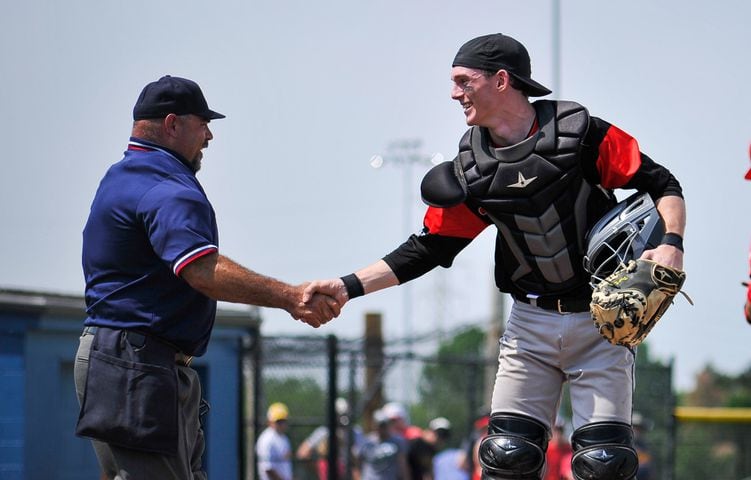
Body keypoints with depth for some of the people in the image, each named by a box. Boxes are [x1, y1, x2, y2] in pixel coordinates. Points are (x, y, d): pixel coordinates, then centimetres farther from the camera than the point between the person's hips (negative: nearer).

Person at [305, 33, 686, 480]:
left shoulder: (578, 133, -10)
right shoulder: (472, 173, 3)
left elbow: (662, 185, -6)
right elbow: (426, 250, 6)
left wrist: (671, 243, -24)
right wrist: (348, 286, -2)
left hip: (599, 319, -4)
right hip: (532, 321, 4)